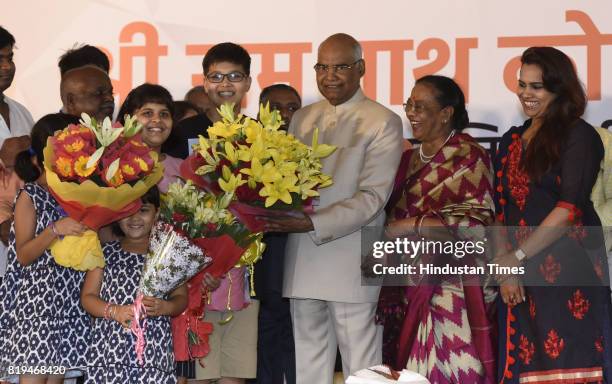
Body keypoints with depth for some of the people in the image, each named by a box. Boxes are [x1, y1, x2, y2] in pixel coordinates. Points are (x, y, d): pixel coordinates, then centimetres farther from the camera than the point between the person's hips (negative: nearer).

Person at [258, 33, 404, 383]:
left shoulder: (383, 122, -3)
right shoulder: (303, 118, 14)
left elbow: (373, 197, -11)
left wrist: (311, 224, -20)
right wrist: (275, 214, -5)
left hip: (350, 263, -5)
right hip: (302, 262, 5)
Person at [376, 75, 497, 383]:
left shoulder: (469, 157, -5)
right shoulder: (409, 159, 15)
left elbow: (475, 220, -14)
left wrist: (410, 225, -14)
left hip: (450, 287, -6)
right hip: (409, 289, 6)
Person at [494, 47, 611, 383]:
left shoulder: (579, 136, -4)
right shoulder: (512, 140, 16)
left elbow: (570, 208, -13)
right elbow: (502, 209, 13)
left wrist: (517, 256, -11)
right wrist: (503, 265, -2)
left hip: (569, 272, -6)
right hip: (520, 279, 6)